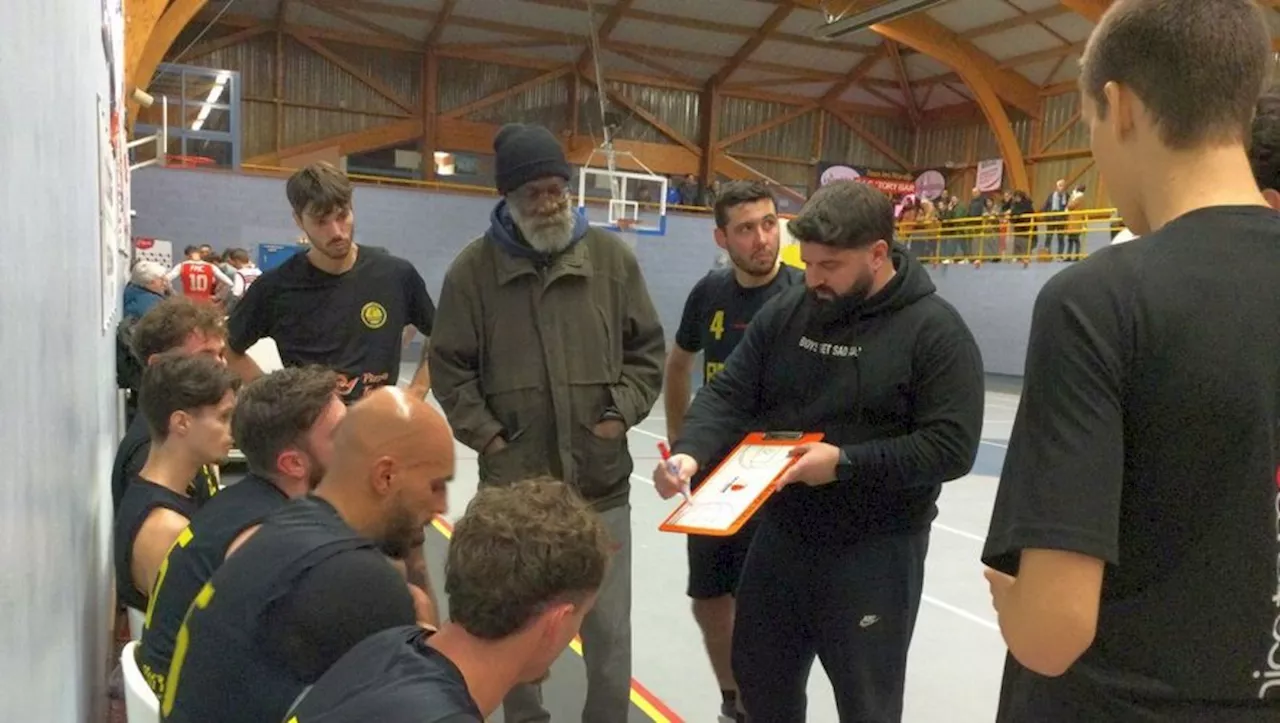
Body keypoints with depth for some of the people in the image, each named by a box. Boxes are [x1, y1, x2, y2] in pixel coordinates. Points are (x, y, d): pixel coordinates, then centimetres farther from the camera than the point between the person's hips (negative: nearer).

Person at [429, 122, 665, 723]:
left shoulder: (611, 257, 1)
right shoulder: (474, 268, -1)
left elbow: (647, 349, 8)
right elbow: (450, 367, 4)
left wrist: (622, 411, -3)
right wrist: (484, 435, -4)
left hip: (601, 480, 0)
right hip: (513, 480, 0)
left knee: (609, 627, 10)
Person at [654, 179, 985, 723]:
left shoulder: (935, 330, -13)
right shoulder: (786, 311, 0)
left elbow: (951, 447, -18)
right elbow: (729, 395, -1)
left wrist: (846, 463, -25)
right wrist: (691, 451, -20)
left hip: (877, 550, -4)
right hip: (781, 535, 5)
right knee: (760, 678, 21)